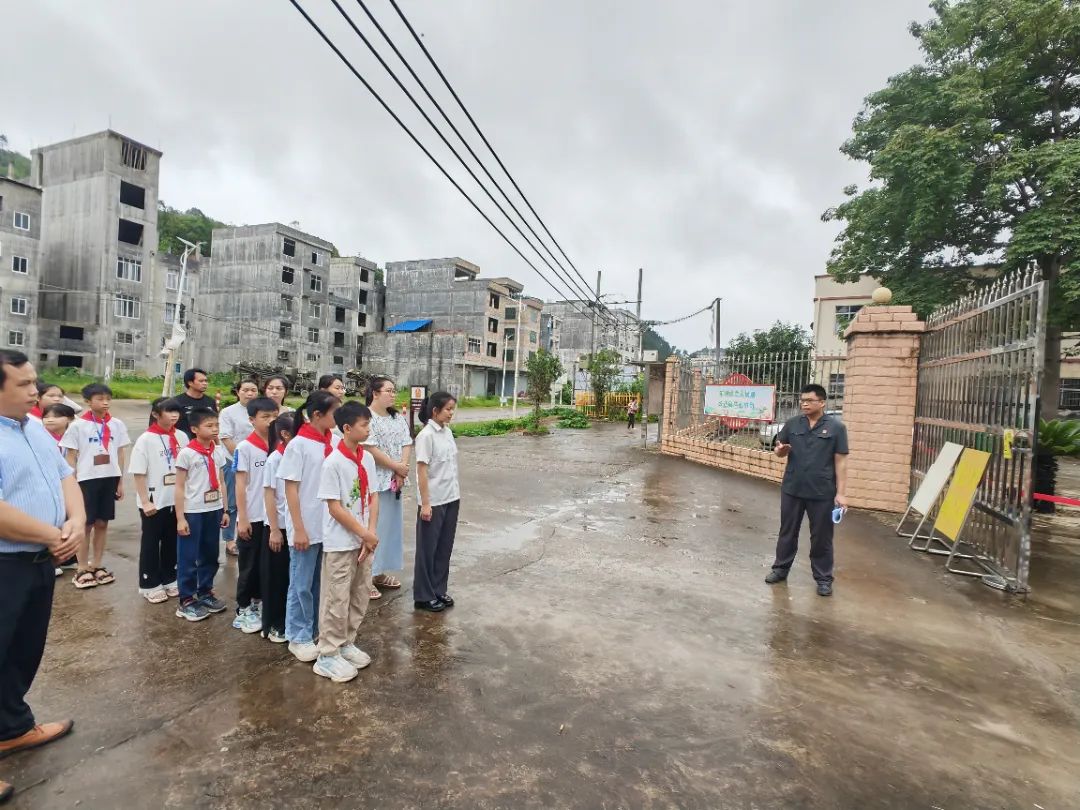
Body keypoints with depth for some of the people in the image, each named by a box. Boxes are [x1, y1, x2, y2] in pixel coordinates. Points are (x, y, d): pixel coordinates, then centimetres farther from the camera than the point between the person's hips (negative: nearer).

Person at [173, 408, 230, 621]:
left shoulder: (219, 451, 3)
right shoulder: (186, 453, -11)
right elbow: (180, 488, -9)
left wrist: (225, 510, 8)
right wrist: (180, 518, -10)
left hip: (214, 510, 5)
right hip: (192, 512, -5)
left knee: (210, 555, 15)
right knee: (188, 558, 6)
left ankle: (205, 593, 31)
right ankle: (186, 601, 18)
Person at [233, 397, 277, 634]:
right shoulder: (245, 447, -9)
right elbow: (240, 485, -9)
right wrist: (242, 518, -11)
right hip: (253, 517, -4)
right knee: (248, 566, 8)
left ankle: (258, 603, 32)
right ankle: (243, 611, 21)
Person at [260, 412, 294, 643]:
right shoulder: (275, 459, -13)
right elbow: (269, 496, -11)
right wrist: (274, 529, -11)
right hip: (279, 527, -4)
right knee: (276, 576, 9)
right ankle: (272, 625, 25)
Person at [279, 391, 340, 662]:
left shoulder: (333, 444, 2)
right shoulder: (298, 445, -12)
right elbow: (291, 490, -11)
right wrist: (299, 529, -12)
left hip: (331, 526, 5)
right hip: (307, 528, -5)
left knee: (322, 583, 17)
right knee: (302, 585, 10)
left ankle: (317, 631, 33)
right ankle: (299, 637, 26)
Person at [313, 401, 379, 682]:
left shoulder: (368, 459, 2)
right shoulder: (333, 463, -18)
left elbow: (373, 498, 5)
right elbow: (334, 507, -17)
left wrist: (370, 534, -5)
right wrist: (364, 533, -14)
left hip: (364, 541, 7)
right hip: (340, 543, -7)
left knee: (359, 598, 17)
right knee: (336, 600, 5)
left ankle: (347, 643, 35)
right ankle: (328, 655, 21)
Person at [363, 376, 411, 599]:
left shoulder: (399, 418, 11)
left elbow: (407, 445, 6)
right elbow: (370, 449, -18)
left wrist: (402, 471, -8)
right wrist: (396, 467, -13)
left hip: (394, 481, 8)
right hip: (373, 481, -7)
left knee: (391, 524, 13)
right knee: (371, 526, -1)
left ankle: (379, 572, 28)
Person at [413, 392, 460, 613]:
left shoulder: (447, 432, 7)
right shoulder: (426, 435, -15)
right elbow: (422, 471, -16)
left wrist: (456, 494, 12)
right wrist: (425, 503, -17)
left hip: (451, 499, 7)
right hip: (434, 502, -7)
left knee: (445, 547, 15)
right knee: (428, 549, 7)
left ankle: (438, 590, 29)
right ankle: (423, 596, 20)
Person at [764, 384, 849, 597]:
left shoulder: (836, 427, -5)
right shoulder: (792, 424, 3)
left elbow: (841, 461, -5)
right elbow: (780, 451, 11)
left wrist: (841, 493, -8)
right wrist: (780, 449, -14)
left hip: (822, 493, -2)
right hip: (792, 490, 3)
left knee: (821, 537, 9)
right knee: (787, 532, 14)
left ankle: (824, 578, 24)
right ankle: (780, 568, 29)